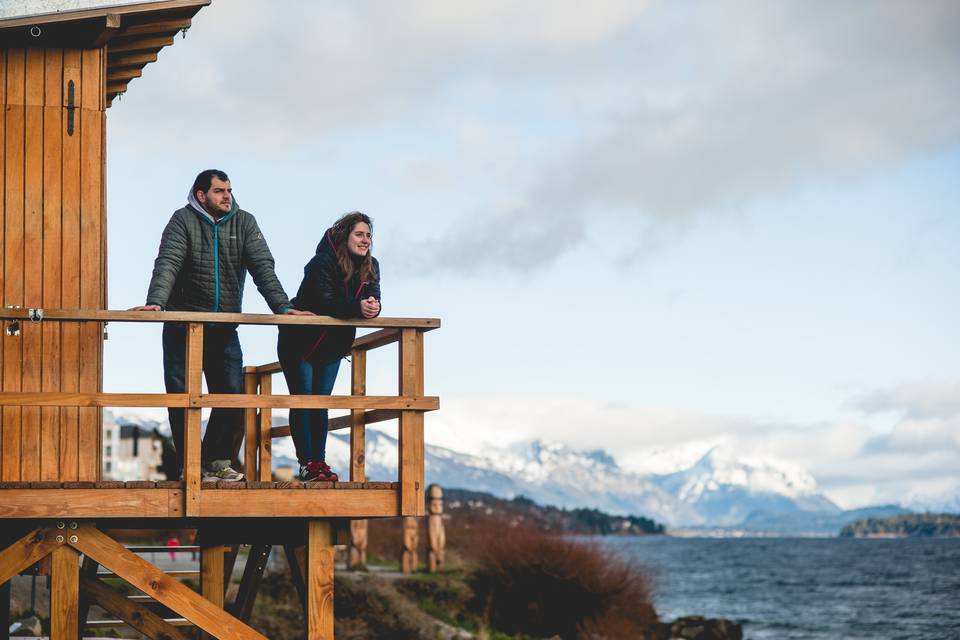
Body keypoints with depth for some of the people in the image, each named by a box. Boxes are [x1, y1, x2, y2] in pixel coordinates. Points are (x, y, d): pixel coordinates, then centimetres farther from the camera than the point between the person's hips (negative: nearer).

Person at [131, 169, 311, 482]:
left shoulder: (244, 223, 3)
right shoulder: (184, 221, -5)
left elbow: (263, 267, -5)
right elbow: (167, 264, -17)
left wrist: (282, 307, -18)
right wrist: (155, 303, -34)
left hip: (224, 329, 3)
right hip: (182, 325, -3)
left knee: (233, 395, -3)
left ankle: (216, 461, 10)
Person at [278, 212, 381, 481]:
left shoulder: (370, 267, -2)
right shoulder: (323, 262, -22)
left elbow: (372, 299, -13)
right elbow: (324, 302, -34)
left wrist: (372, 307, -37)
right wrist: (357, 307, -47)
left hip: (333, 345, 6)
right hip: (299, 341, -6)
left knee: (321, 403, 7)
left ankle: (319, 461, 8)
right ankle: (307, 463, -5)